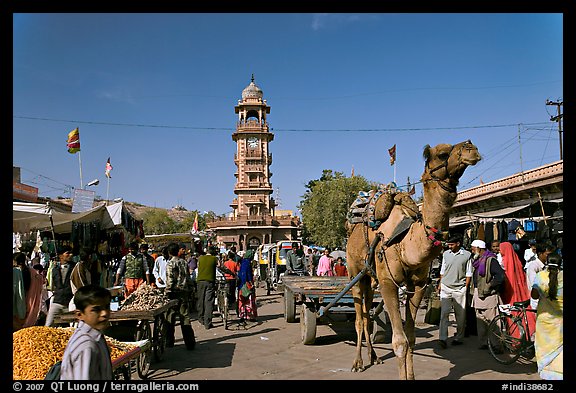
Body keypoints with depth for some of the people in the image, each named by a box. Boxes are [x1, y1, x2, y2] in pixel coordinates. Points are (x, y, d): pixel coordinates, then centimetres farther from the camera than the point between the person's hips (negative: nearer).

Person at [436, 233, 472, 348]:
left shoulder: (467, 255, -2)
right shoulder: (446, 254, 8)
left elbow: (468, 274, 2)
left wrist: (465, 287, -2)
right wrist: (440, 284, 13)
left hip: (459, 289, -2)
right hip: (445, 287, 2)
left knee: (460, 315, 6)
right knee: (444, 313, -6)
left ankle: (458, 338, 19)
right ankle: (442, 338, -8)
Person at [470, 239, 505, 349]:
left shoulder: (490, 260, -14)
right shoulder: (478, 260, 14)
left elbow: (501, 276, -23)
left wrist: (489, 286, -16)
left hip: (489, 295, -9)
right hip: (479, 294, 10)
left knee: (493, 321, -7)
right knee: (480, 320, 12)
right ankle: (484, 343, 20)